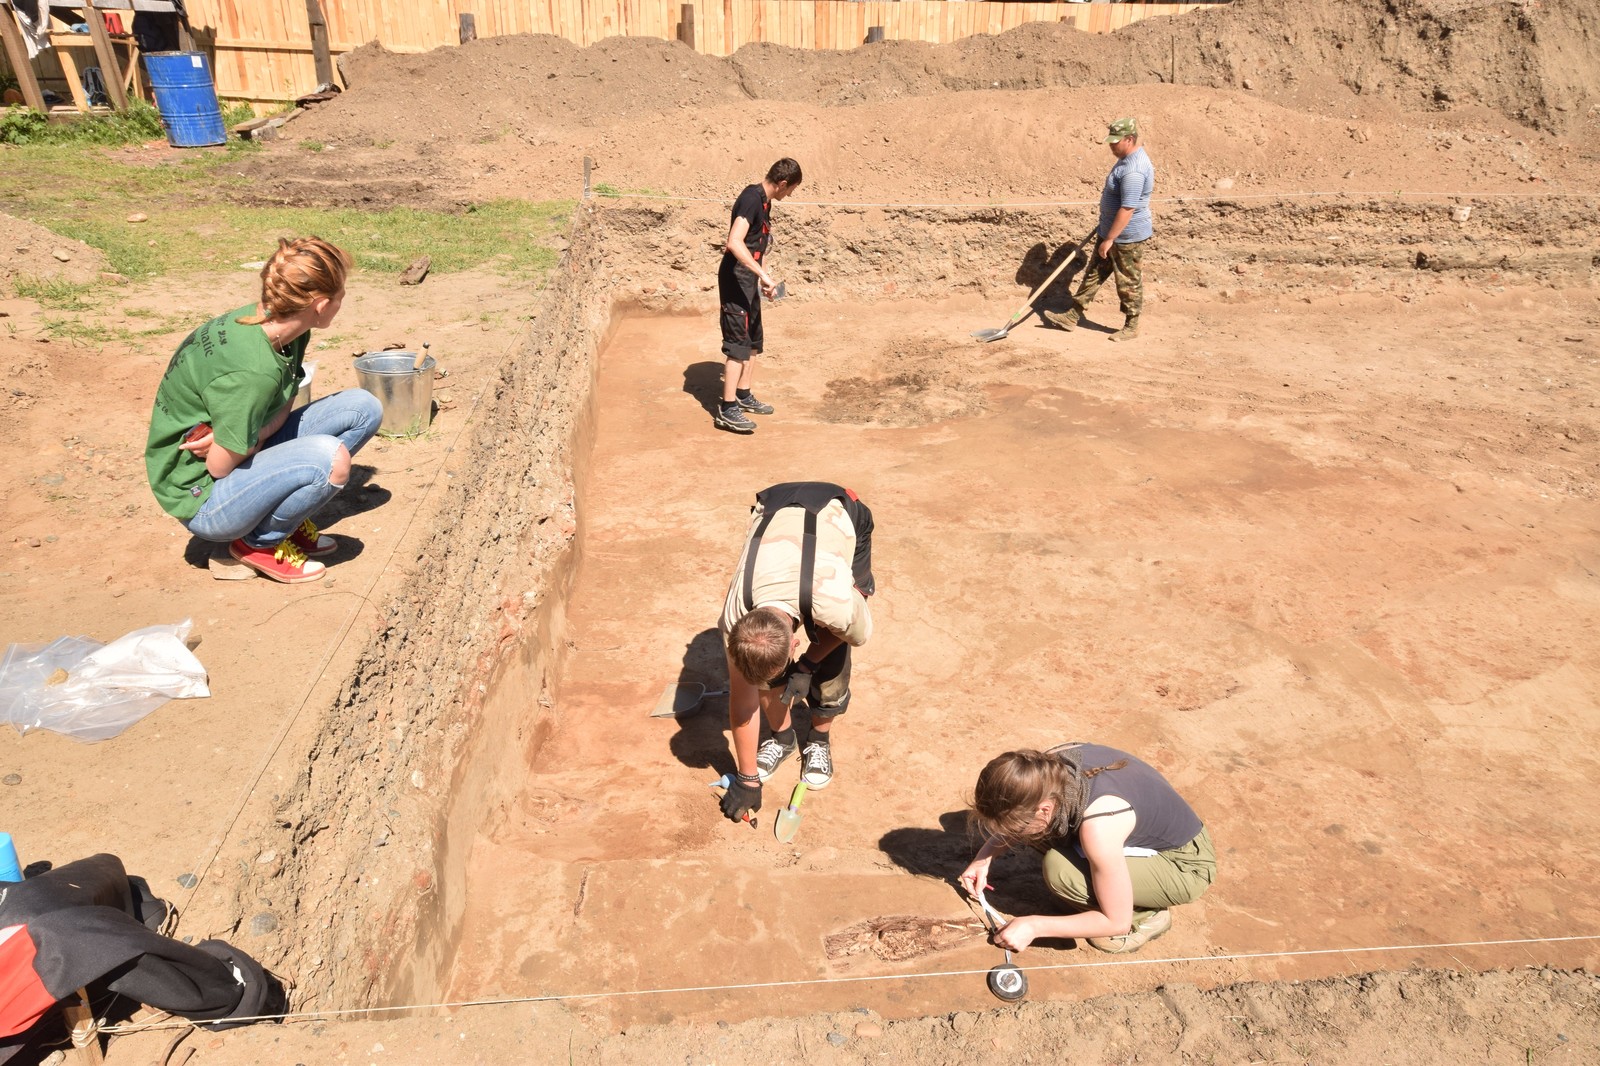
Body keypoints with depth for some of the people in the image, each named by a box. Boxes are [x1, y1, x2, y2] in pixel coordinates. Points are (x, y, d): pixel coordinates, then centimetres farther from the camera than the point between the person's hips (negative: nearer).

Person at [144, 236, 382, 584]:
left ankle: (285, 513, 8)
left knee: (364, 407, -1)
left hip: (245, 455, 8)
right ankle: (259, 543, -4)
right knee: (329, 458, -33)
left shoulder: (283, 328, -7)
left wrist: (254, 435, -22)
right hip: (203, 498, -8)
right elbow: (220, 466, -25)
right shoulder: (251, 369, -33)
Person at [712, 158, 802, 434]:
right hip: (736, 279, -10)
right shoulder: (751, 199, -19)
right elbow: (734, 243, -32)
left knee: (754, 339, 17)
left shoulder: (763, 200, 11)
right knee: (738, 343, -10)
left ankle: (743, 396, 28)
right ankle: (728, 409, -7)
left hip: (749, 280, 10)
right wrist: (764, 275, -34)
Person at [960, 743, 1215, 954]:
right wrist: (985, 856, -4)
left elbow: (1117, 922, -25)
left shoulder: (1098, 826, -38)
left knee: (1059, 870, -26)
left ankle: (1146, 915, -2)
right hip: (1152, 830, 7)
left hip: (1185, 865, -7)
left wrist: (1035, 926, -19)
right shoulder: (1049, 766, -19)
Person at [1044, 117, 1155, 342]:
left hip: (1127, 237, -11)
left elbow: (1127, 209, -29)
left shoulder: (1133, 171, -27)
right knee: (1094, 273, 14)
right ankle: (1072, 315, 21)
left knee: (1128, 282, 4)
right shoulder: (1129, 159, 8)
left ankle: (1131, 327, 17)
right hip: (1111, 232, 11)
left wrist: (1109, 239, -25)